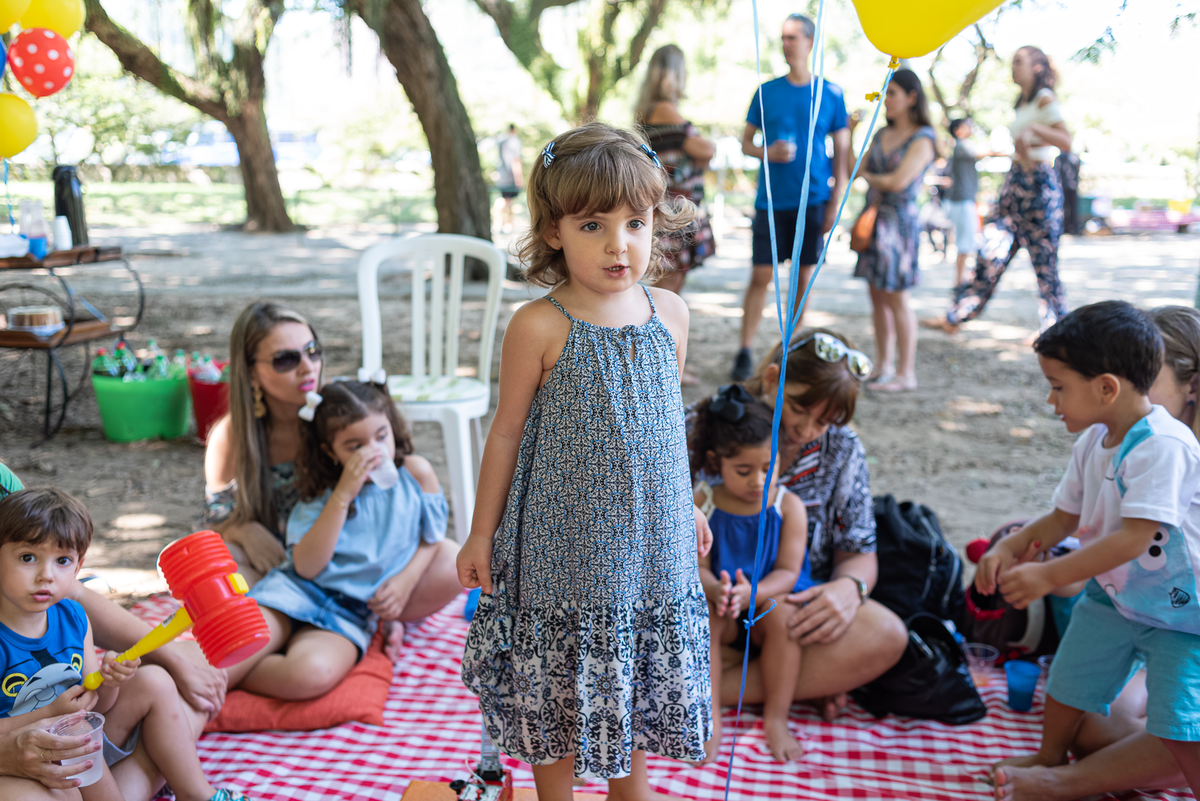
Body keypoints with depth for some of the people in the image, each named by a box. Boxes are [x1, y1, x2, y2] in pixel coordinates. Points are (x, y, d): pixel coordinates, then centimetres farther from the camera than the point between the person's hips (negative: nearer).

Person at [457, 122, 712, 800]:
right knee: (561, 679, 10)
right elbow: (507, 432, -6)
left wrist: (686, 504, 19)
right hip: (563, 536, -4)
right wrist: (482, 533, -1)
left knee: (641, 675, 17)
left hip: (647, 535, 4)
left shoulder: (669, 313, -1)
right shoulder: (540, 326, -15)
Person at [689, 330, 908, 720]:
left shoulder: (841, 449, 1)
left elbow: (859, 552, 7)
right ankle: (811, 679, -19)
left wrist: (850, 586, -19)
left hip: (798, 603, 3)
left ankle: (712, 689, -23)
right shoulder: (700, 428, -7)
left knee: (886, 636, -27)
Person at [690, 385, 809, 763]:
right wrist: (716, 591, -35)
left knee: (780, 615, -31)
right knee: (702, 613, -30)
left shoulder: (789, 506, -7)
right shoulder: (701, 505, -6)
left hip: (771, 599, 0)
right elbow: (697, 568, -10)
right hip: (724, 611, 0)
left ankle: (776, 718, -20)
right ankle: (709, 718, -24)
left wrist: (751, 593, -33)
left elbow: (787, 572, -12)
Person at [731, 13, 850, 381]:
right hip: (771, 199, 0)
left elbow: (841, 152, 6)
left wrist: (835, 202, -2)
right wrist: (766, 153, -12)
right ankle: (745, 353, 1)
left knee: (804, 277, 5)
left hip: (812, 200, 0)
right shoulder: (767, 91, 6)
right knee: (760, 276, -3)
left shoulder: (830, 94, 4)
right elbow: (745, 142, 11)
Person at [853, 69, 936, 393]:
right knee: (877, 295, 9)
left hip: (899, 219, -7)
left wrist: (868, 176, 0)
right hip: (872, 217, 7)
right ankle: (883, 365, 18)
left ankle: (906, 373, 1)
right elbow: (858, 169, 12)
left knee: (896, 297, -5)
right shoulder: (882, 135, 14)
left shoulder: (922, 139, -7)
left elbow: (898, 182, -17)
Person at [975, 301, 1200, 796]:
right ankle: (1049, 761, 44)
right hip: (1113, 594, 8)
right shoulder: (1094, 441, -2)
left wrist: (1049, 576, -34)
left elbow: (1135, 538, -34)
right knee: (1068, 681, 19)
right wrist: (1012, 546, -9)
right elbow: (1064, 517, 8)